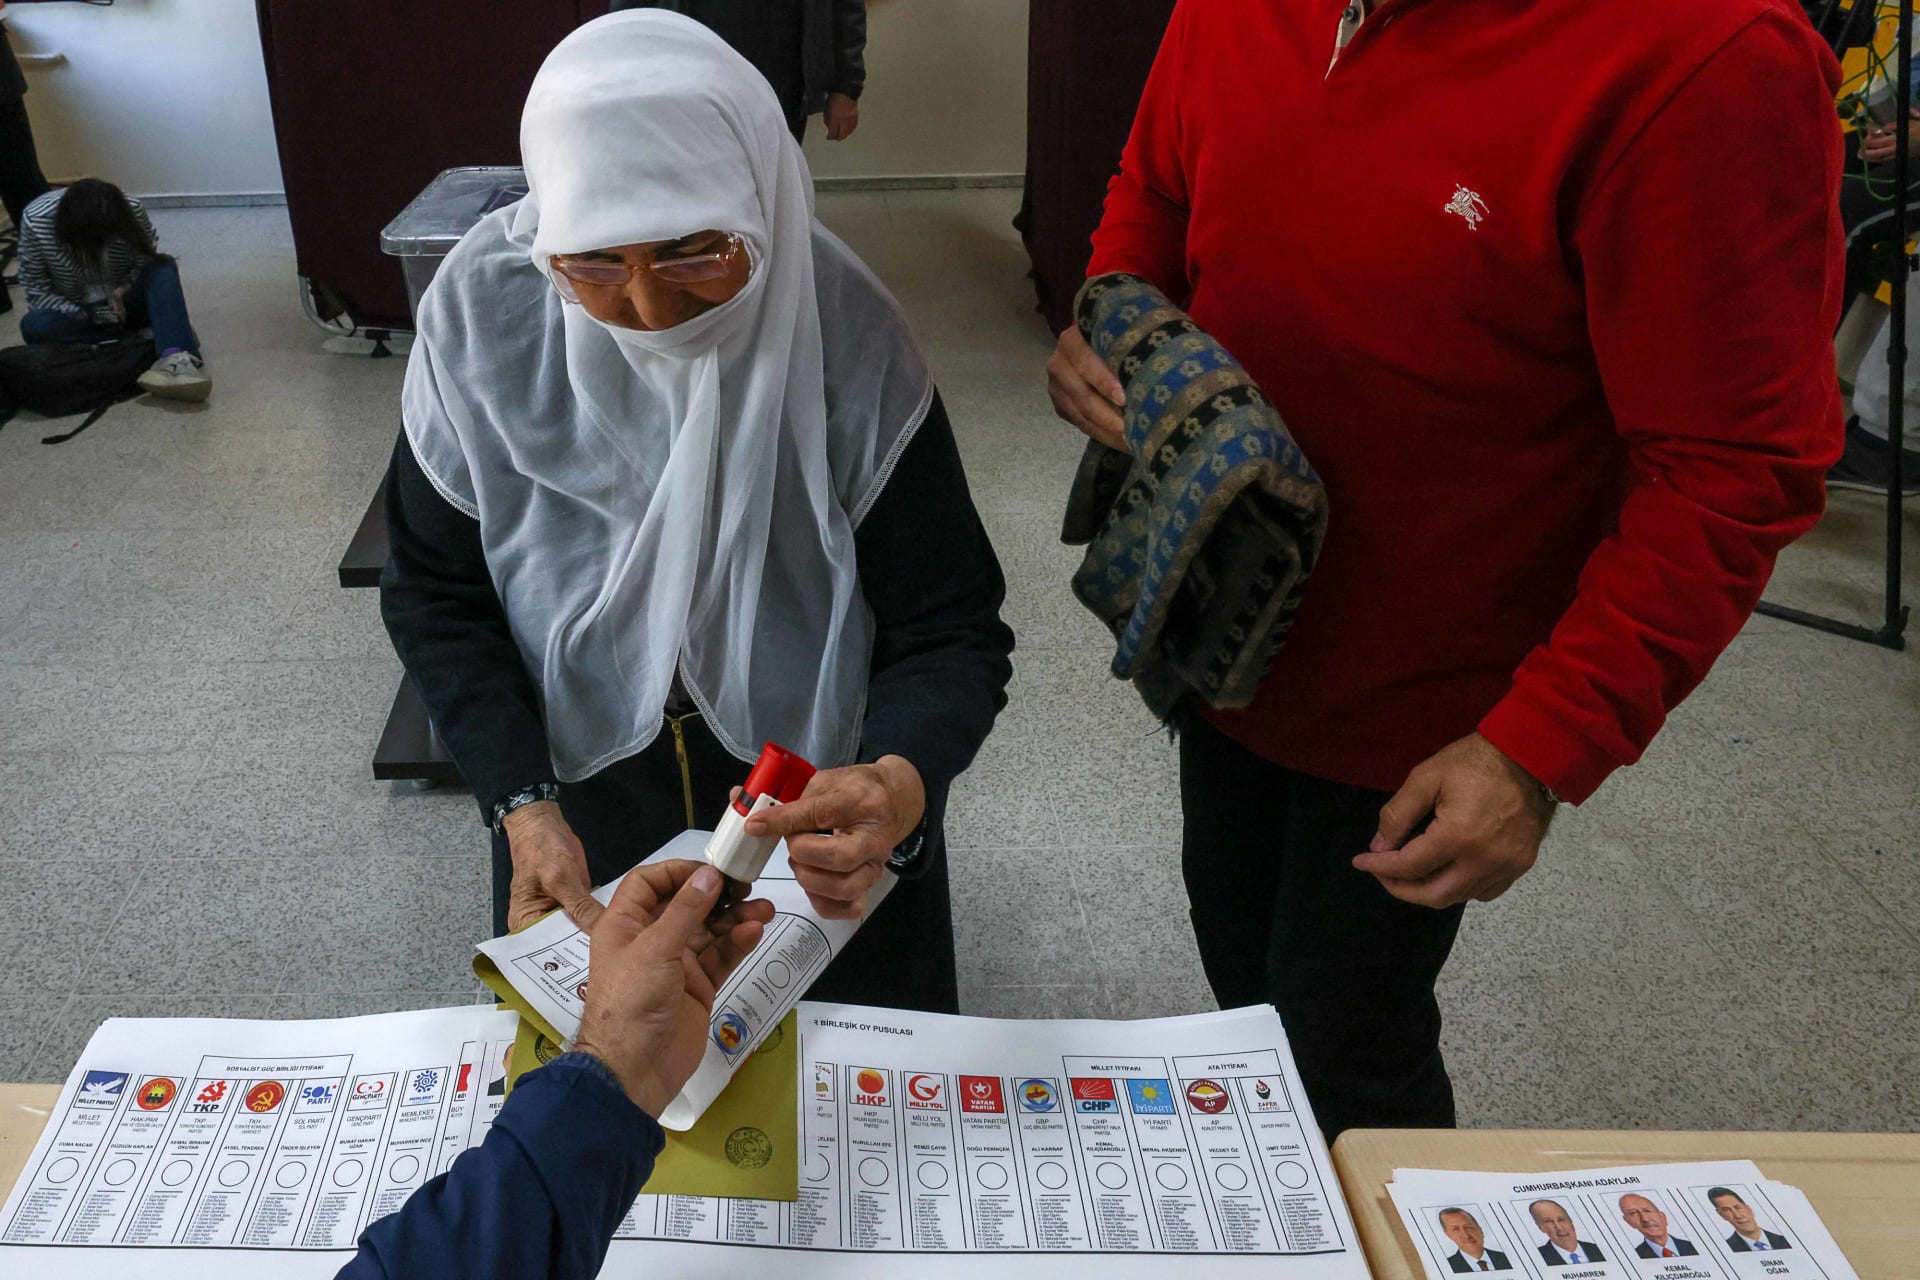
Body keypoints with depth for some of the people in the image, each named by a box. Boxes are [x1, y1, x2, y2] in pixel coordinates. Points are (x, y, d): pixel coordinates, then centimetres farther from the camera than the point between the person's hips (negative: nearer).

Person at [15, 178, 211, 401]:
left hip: (121, 305, 0)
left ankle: (175, 357, -52)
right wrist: (86, 315, -25)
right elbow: (36, 292, -12)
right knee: (33, 324, -32)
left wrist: (125, 288, -22)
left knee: (164, 267, -28)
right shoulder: (35, 221, -20)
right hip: (77, 314, 0)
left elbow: (147, 261, -2)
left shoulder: (130, 209, -18)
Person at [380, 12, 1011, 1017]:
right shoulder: (481, 311, -20)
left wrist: (901, 787, -43)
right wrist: (522, 807, -21)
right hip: (577, 810, 2)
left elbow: (952, 633, -21)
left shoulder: (846, 337, -25)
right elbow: (436, 592, -8)